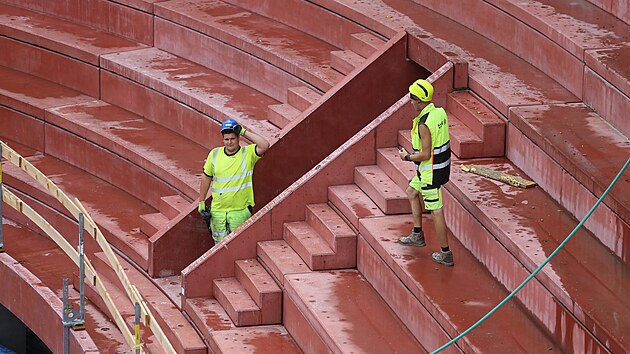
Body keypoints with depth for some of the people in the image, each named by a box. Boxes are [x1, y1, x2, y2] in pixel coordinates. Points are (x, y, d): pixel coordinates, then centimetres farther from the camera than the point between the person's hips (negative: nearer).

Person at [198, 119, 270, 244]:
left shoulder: (248, 153, -5)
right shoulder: (215, 154, 3)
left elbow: (265, 145, -24)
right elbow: (206, 178, 13)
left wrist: (244, 132, -18)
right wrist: (201, 202, 14)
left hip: (240, 210, -2)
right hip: (218, 210, 2)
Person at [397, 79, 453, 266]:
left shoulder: (424, 124, -27)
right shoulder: (440, 112, 0)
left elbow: (425, 155, -25)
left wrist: (407, 157, -8)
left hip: (431, 171, -10)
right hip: (442, 164, 10)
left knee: (436, 211, -1)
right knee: (412, 192, 27)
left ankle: (446, 254, 6)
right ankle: (417, 235, 35)